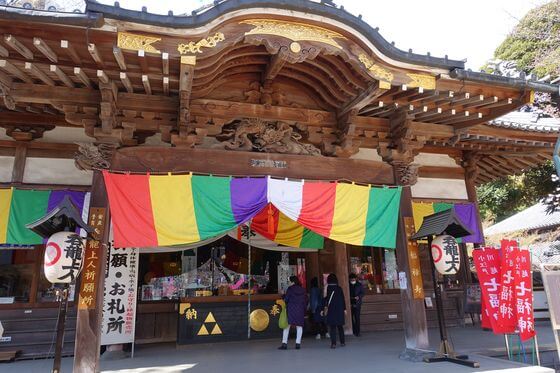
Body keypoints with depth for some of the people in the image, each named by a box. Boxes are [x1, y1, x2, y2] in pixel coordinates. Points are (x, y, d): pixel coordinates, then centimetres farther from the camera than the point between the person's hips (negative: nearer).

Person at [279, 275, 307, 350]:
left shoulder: (290, 289, -5)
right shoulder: (303, 290, 8)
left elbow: (286, 299, -7)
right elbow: (306, 301, 9)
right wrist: (304, 312, 14)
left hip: (290, 310, -3)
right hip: (300, 310, 3)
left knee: (287, 326, 2)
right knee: (299, 326, 9)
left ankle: (284, 343, -1)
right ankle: (298, 343, 5)